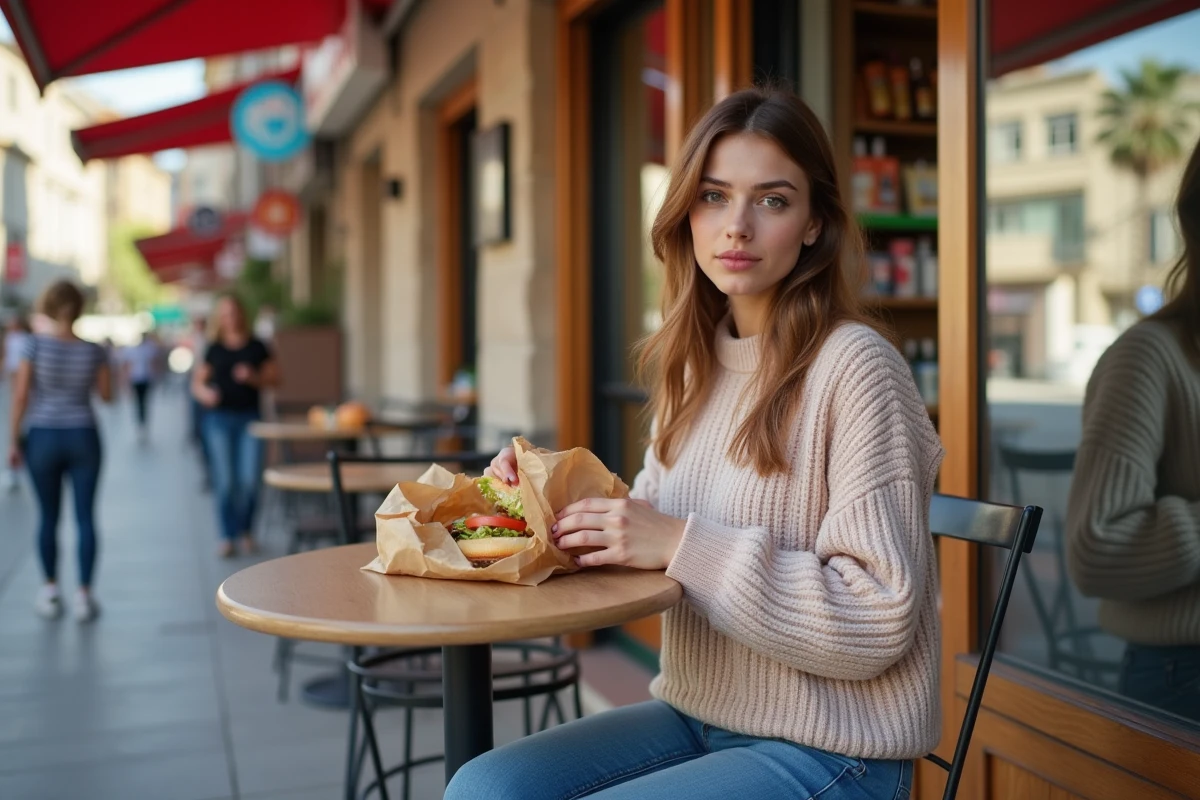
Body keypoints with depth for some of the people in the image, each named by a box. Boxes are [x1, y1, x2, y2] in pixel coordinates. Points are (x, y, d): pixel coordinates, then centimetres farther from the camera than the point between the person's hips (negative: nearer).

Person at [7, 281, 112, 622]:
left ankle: (51, 591, 20)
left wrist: (14, 440, -2)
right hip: (83, 437, 0)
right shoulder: (93, 350, -5)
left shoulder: (35, 344, -9)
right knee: (85, 517, 3)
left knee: (48, 517, 12)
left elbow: (21, 395, -10)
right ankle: (84, 594, 2)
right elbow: (106, 395, 5)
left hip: (42, 437, 0)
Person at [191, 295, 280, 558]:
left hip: (249, 418, 0)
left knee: (249, 480, -5)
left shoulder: (257, 347, 7)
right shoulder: (214, 349, 8)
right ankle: (227, 536, 8)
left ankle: (245, 530, 16)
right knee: (224, 481, -3)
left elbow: (274, 378, 8)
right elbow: (197, 383, 8)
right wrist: (205, 393, -14)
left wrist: (254, 378, -10)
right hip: (219, 418, 0)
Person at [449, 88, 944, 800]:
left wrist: (681, 545, -23)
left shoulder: (854, 367, -17)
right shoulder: (695, 365, 6)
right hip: (693, 716, 7)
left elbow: (879, 617, -21)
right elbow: (654, 531, 15)